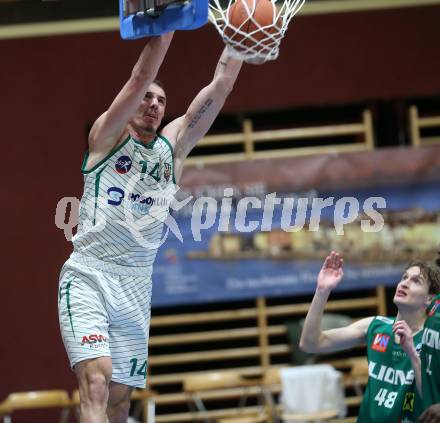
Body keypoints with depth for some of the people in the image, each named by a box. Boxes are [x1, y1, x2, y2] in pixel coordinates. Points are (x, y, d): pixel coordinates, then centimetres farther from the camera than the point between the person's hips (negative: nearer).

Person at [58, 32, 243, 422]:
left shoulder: (174, 145, 14)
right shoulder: (107, 136, 4)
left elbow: (221, 85, 7)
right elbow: (141, 76, -11)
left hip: (137, 285, 5)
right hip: (88, 276, -5)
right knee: (96, 382, -22)